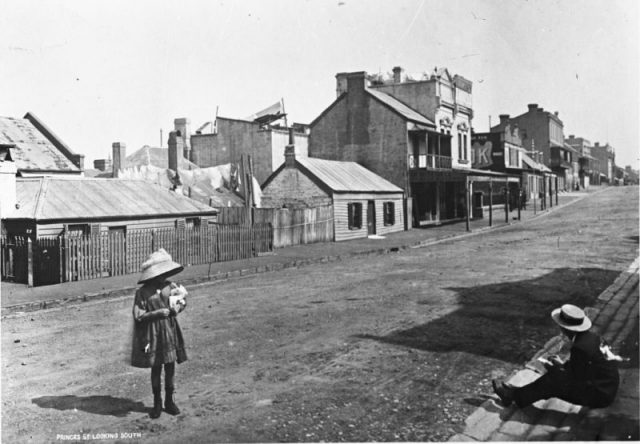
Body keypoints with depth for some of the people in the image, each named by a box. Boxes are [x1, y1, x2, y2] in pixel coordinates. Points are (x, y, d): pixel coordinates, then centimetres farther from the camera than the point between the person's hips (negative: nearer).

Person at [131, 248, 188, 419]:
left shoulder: (171, 286, 1)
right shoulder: (143, 292, -8)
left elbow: (182, 301, 12)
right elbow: (138, 316, -9)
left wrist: (176, 308, -10)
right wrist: (158, 313, -18)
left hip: (170, 333, 3)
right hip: (153, 334, -2)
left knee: (170, 367, 8)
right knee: (155, 369, 7)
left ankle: (169, 401, 24)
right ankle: (157, 403, 23)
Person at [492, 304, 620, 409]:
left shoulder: (580, 348, -26)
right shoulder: (591, 337, 2)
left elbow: (576, 379, -17)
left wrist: (558, 368, -4)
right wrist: (563, 365, 5)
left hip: (600, 395, -9)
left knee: (553, 381, -8)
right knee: (556, 374, 10)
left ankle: (515, 396, 5)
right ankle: (518, 392, 13)